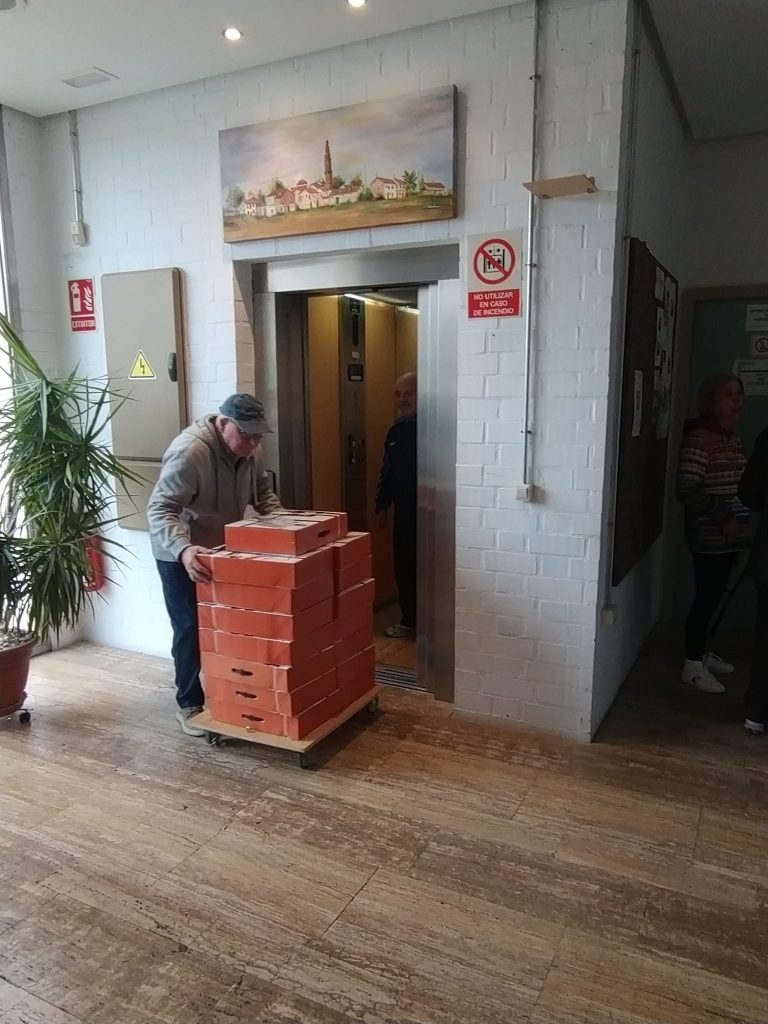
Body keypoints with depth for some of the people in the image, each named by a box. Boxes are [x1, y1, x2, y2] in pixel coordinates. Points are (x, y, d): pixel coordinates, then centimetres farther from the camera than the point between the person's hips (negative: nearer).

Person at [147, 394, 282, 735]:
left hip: (223, 549, 7)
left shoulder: (250, 449, -7)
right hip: (180, 554, -7)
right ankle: (189, 704, 15)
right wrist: (184, 550, -50)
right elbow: (159, 509, -35)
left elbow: (262, 492, 7)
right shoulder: (190, 452, -31)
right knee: (191, 629, -1)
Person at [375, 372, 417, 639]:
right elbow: (386, 471, 17)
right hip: (403, 511, 7)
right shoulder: (396, 430, 11)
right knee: (403, 567, 12)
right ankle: (409, 620, 25)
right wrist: (382, 505, 15)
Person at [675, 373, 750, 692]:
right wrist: (722, 515, -22)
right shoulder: (698, 438, -15)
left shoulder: (733, 439, 12)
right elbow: (686, 489, -21)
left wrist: (739, 528, 17)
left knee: (713, 596, 17)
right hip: (709, 535, -8)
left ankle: (701, 653, 31)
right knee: (706, 597, -2)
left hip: (730, 534, 8)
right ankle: (693, 665, 11)